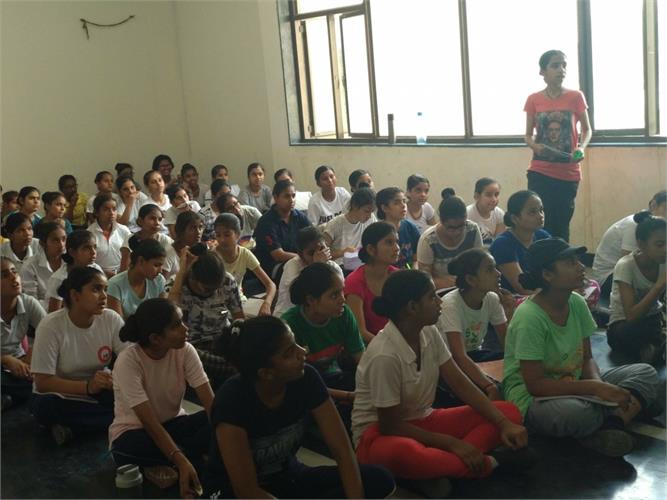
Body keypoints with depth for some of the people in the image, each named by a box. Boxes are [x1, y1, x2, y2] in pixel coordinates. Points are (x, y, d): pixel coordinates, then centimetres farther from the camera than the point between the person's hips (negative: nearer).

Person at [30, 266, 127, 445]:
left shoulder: (111, 319, -12)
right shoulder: (51, 326, -20)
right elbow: (43, 382, -22)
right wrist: (88, 387, -36)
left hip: (102, 395, 3)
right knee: (44, 407, -35)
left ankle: (70, 426, -12)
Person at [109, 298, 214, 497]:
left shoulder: (185, 350, -15)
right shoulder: (128, 361, -26)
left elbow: (211, 402, -19)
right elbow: (150, 423, -31)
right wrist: (182, 462, -42)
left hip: (172, 425, 5)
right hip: (134, 433, -4)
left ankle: (161, 465, -17)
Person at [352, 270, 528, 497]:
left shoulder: (429, 334, -5)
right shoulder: (384, 355, -26)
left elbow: (460, 384, -1)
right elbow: (390, 425, -21)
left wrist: (503, 423, -13)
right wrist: (451, 443, -20)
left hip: (421, 421, 8)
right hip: (380, 433, -8)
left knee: (509, 411, -4)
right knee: (403, 453, -45)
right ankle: (482, 463, -20)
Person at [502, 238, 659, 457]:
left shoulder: (577, 303, -3)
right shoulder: (529, 317, -24)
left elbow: (587, 358, 6)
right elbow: (535, 385, -25)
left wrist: (599, 385, -17)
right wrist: (594, 387, -28)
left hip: (572, 385, 8)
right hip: (532, 398, -8)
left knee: (646, 373, -2)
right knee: (574, 412, -40)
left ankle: (608, 428, -23)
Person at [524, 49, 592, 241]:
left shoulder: (576, 97, -1)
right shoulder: (533, 100, 0)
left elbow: (587, 130, 9)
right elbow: (528, 135, 8)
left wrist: (581, 148, -12)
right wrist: (534, 146, -15)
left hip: (568, 173, 0)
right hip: (540, 172, 0)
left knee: (561, 227, 4)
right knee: (540, 225, -9)